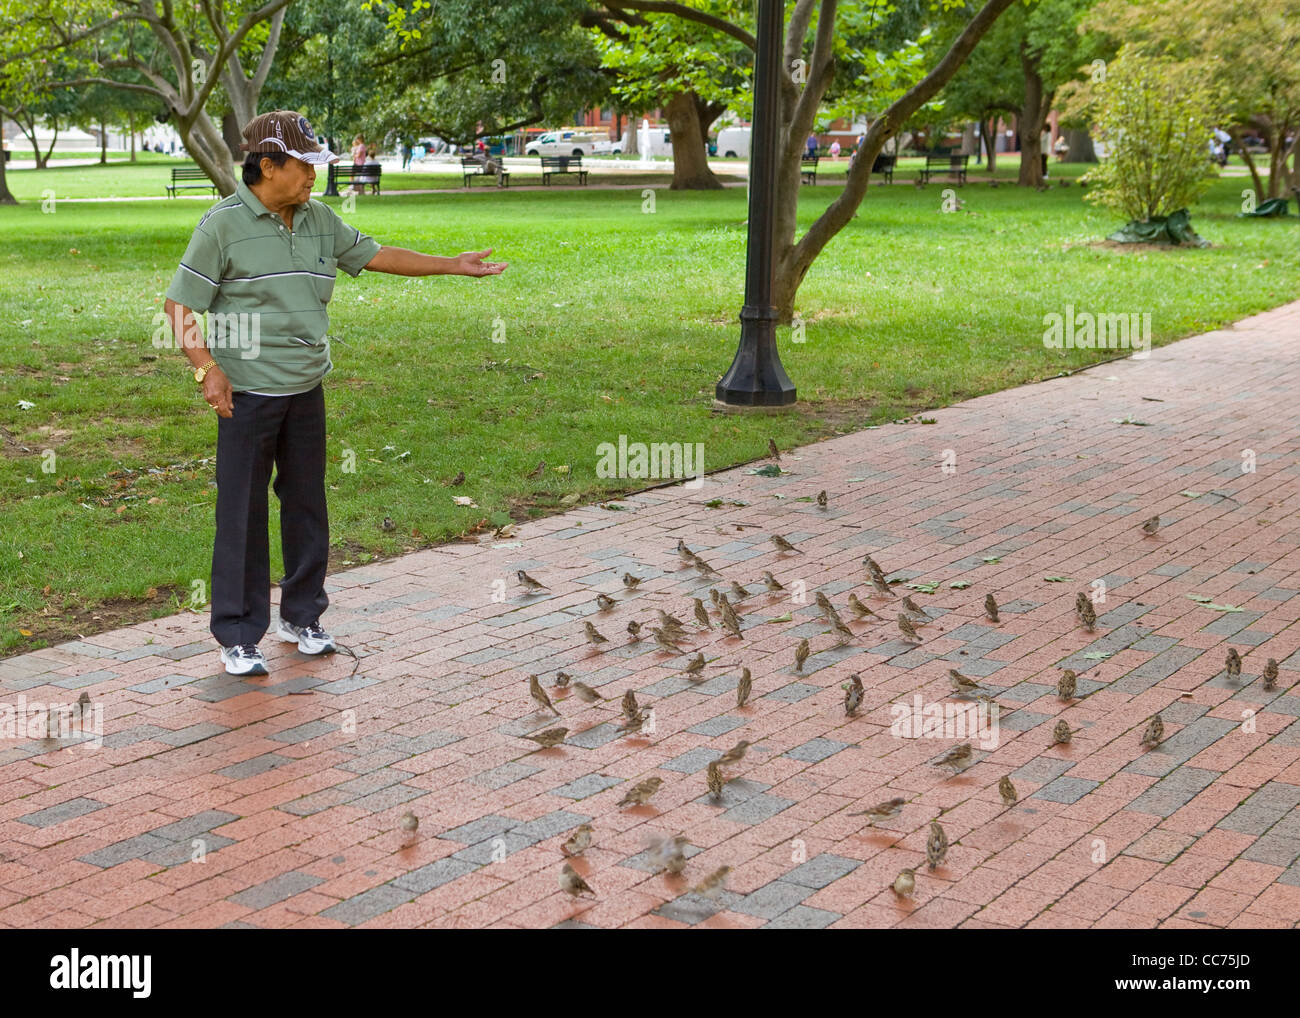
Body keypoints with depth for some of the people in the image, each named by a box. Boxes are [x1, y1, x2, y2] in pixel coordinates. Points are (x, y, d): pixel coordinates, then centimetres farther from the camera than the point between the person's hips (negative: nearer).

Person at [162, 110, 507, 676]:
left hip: (306, 391, 6)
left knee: (307, 506, 13)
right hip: (247, 394, -6)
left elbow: (375, 255, 19)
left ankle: (301, 617, 28)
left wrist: (453, 265, 19)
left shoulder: (319, 220, 8)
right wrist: (208, 370, -19)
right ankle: (238, 637, 9)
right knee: (242, 514, -1)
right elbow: (179, 305, -8)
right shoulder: (224, 224, -10)